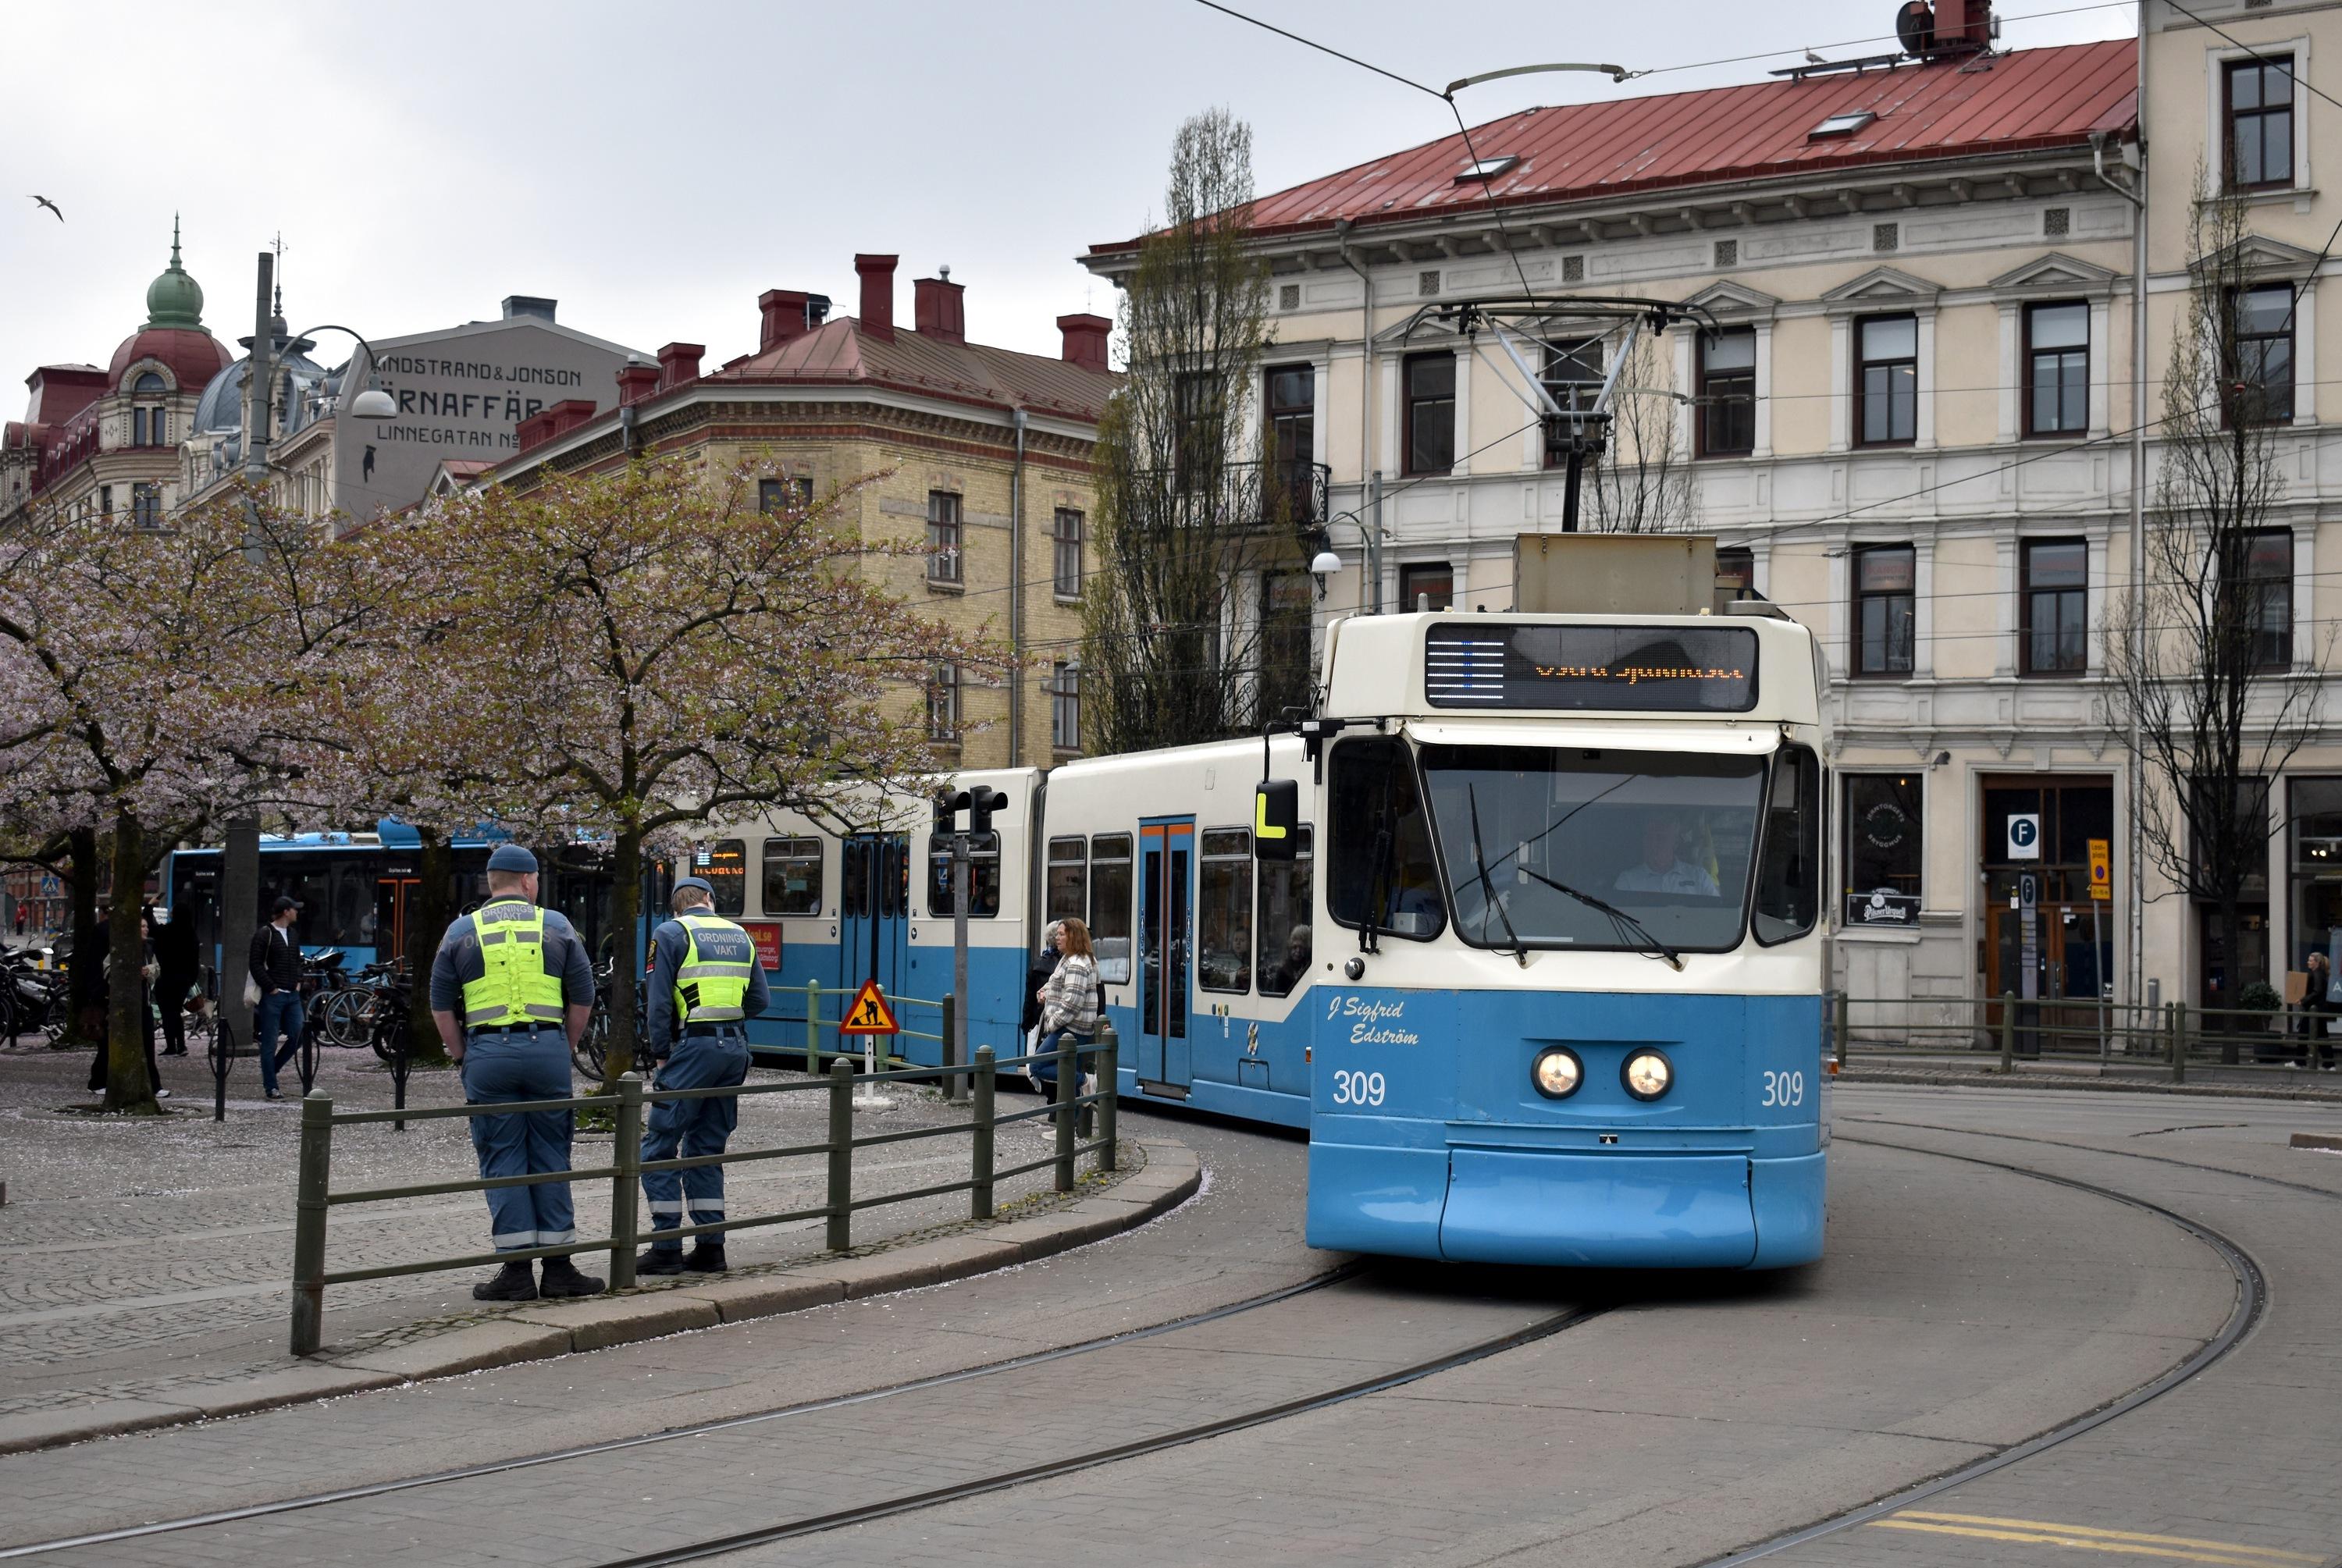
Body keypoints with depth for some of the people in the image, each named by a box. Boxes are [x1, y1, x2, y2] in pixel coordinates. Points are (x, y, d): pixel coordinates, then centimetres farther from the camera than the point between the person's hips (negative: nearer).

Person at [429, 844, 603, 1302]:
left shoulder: (462, 931, 6)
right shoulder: (556, 927, 6)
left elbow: (441, 1005, 4)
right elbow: (583, 997, 5)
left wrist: (462, 1058, 11)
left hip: (488, 1052, 0)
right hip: (547, 1049, 0)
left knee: (502, 1161, 3)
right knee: (551, 1159, 7)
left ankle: (516, 1270, 0)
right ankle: (558, 1268, 9)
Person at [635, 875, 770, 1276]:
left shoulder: (671, 935, -1)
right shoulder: (739, 936, 15)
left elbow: (660, 1002, -7)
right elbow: (760, 1001, 13)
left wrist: (660, 1055, -1)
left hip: (693, 1047, -6)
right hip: (735, 1048, 6)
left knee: (659, 1147, 0)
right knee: (707, 1149, 14)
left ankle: (667, 1248, -4)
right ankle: (710, 1247, 11)